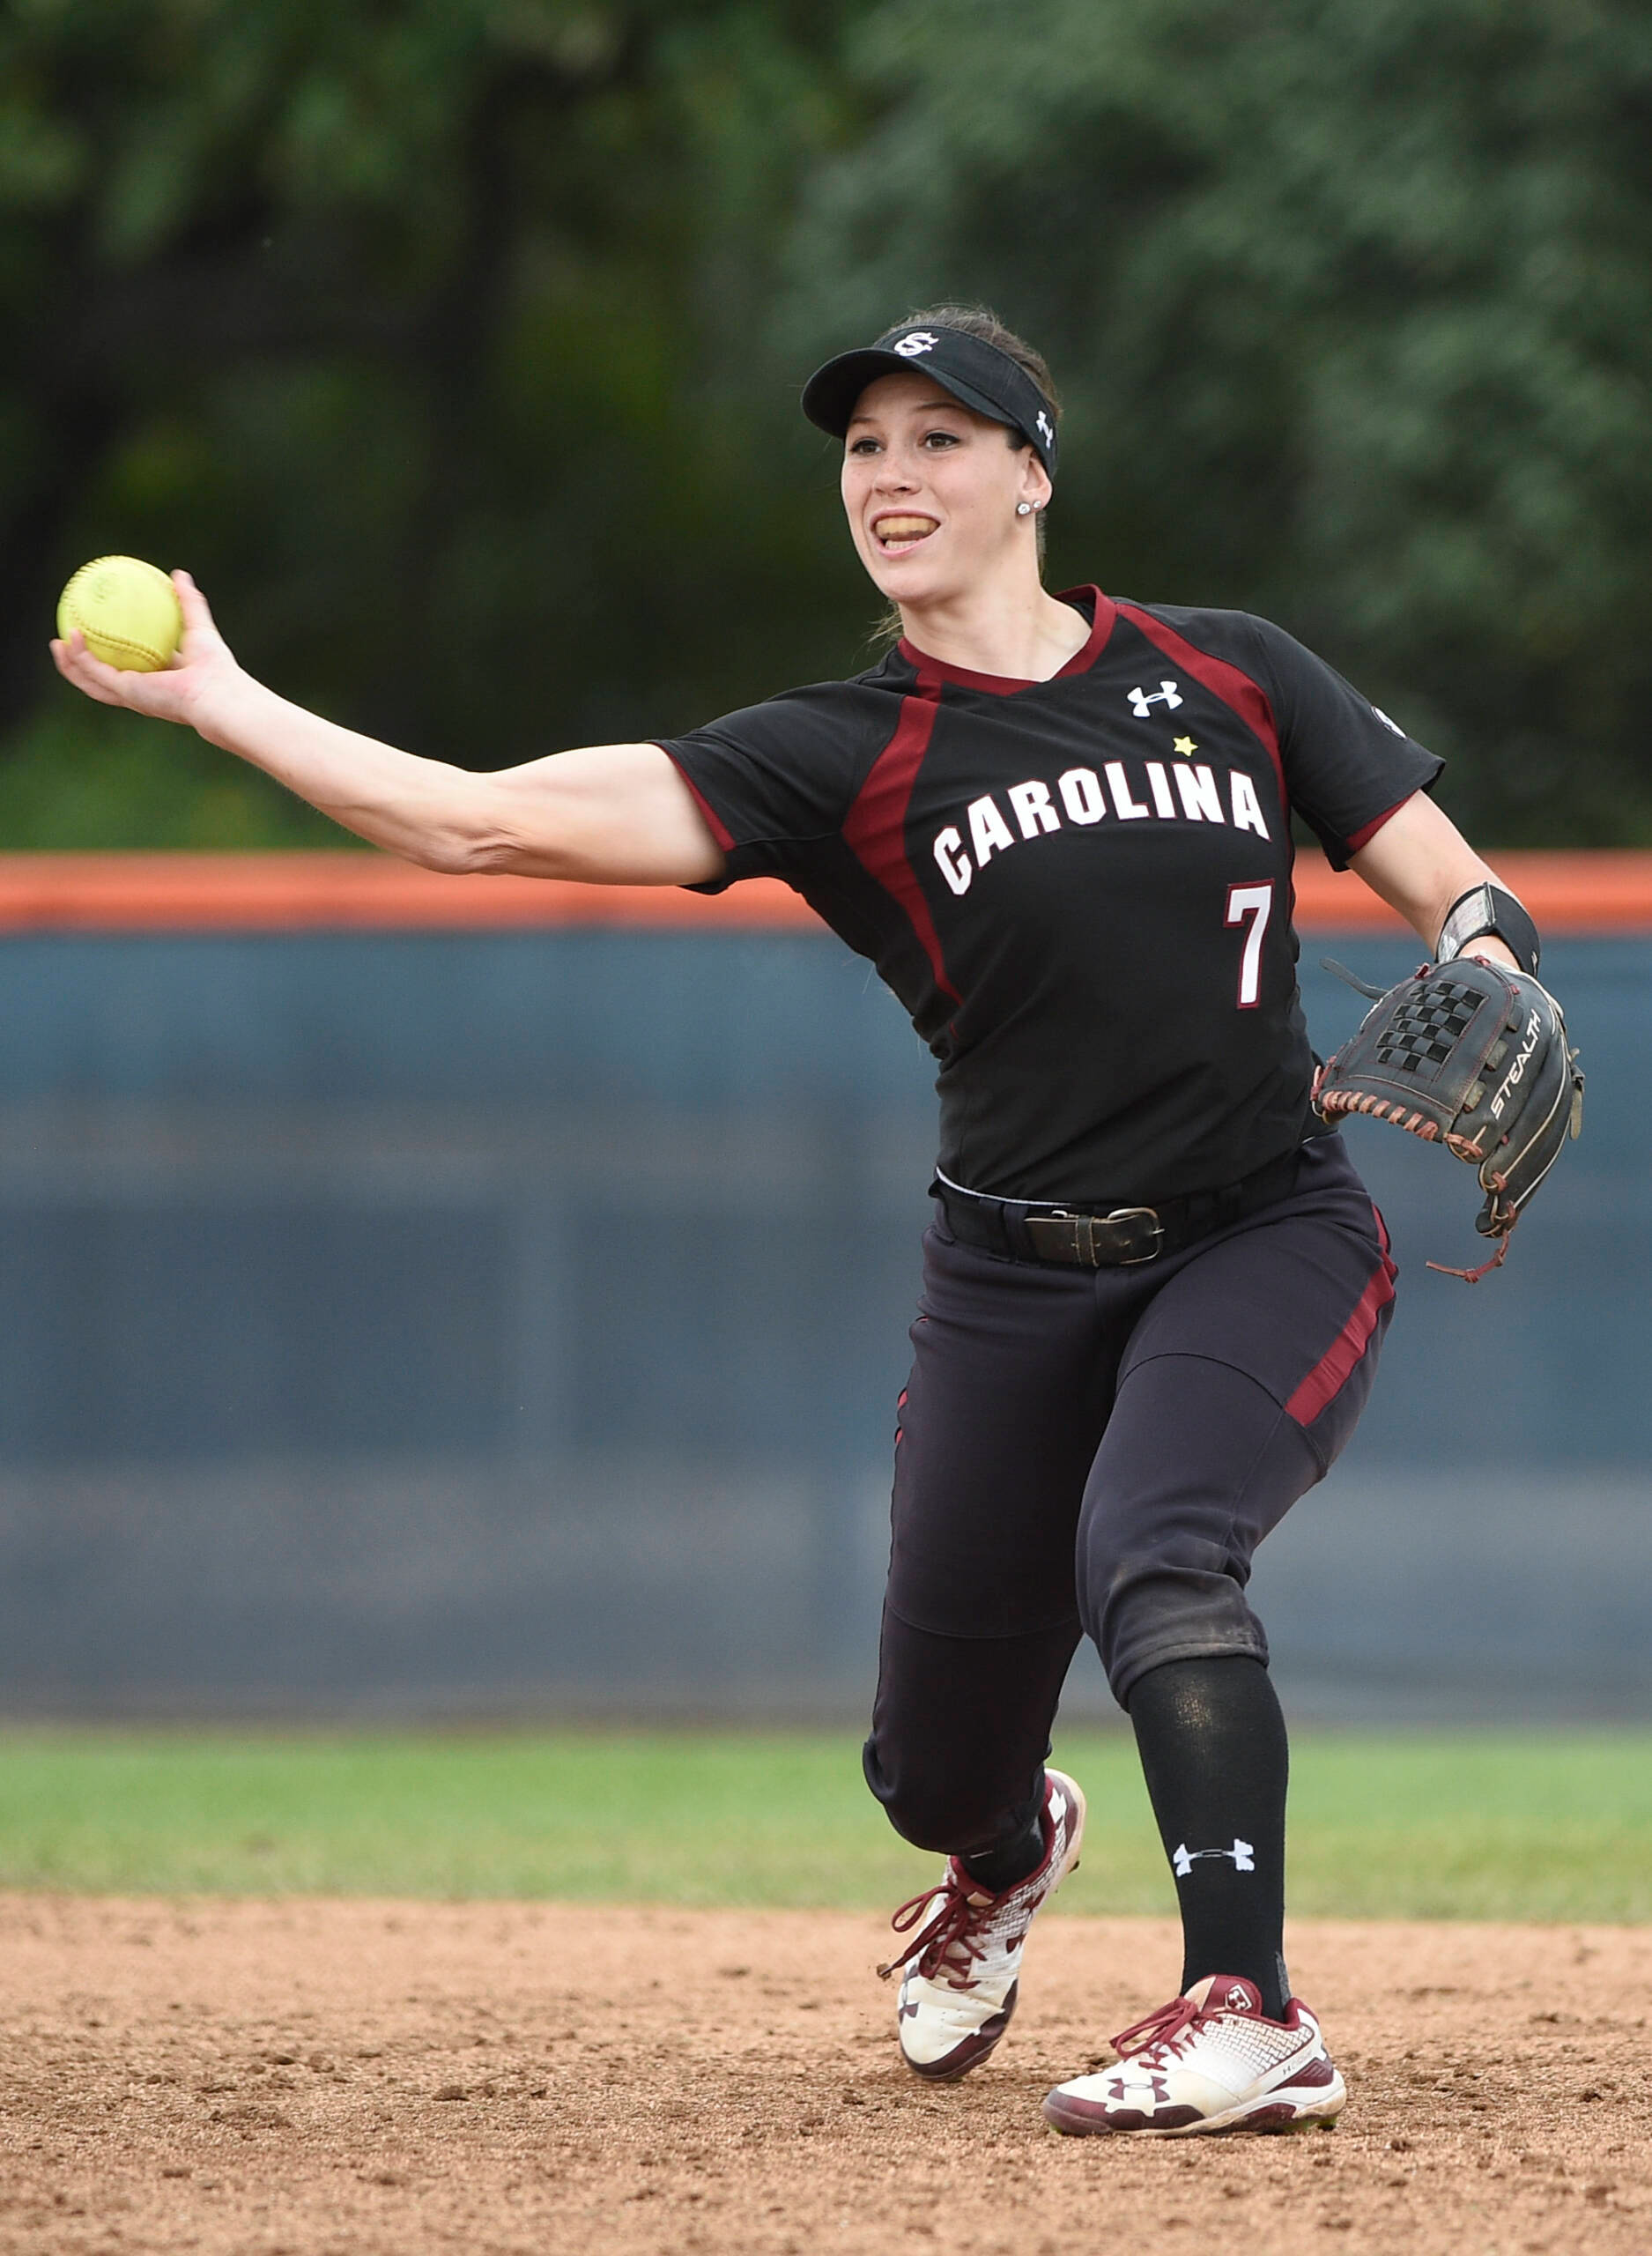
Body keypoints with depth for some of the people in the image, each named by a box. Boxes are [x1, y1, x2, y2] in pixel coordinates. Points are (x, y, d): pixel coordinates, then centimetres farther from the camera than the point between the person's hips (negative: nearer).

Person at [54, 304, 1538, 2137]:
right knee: (931, 1766, 6)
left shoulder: (1230, 674, 1)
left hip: (1268, 1243, -2)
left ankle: (1248, 2016, -34)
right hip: (1017, 1280, 2)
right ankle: (1007, 1853, 45)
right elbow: (490, 824, -11)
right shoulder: (838, 760, -4)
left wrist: (1484, 990, -20)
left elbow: (1454, 889, 4)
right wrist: (213, 698, -16)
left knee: (1148, 1545, -31)